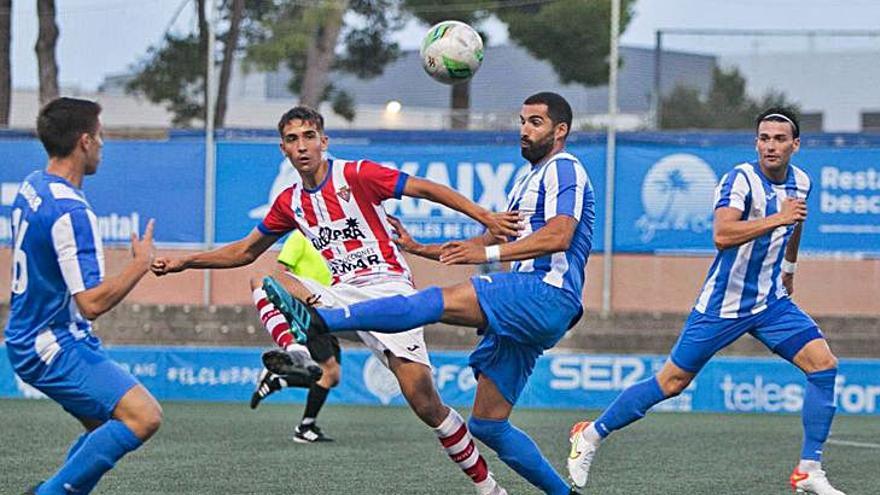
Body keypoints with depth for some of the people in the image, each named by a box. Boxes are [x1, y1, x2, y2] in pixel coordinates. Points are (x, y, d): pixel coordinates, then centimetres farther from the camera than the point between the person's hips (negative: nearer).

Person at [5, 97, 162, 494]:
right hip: (55, 346, -10)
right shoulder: (70, 212, -23)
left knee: (109, 428, 19)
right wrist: (141, 264, -14)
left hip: (27, 339, 10)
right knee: (143, 416, -21)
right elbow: (92, 302, -26)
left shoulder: (31, 187, 8)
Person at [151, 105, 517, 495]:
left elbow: (426, 189, -8)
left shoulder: (355, 175, -6)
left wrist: (485, 217, -17)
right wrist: (183, 262, 15)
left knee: (426, 404, -13)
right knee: (263, 283, -15)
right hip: (342, 295, 6)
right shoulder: (290, 203, 11)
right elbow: (245, 251, 23)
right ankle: (298, 353, -38)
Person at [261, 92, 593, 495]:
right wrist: (420, 249, 29)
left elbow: (559, 235, -19)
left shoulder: (564, 168, -2)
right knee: (487, 425, 8)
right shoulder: (527, 179, 30)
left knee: (437, 301, -27)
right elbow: (494, 237, 35)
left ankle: (319, 322, -42)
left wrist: (487, 253, -27)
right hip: (523, 310, 11)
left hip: (546, 295, -11)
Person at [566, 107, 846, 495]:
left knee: (824, 364, -11)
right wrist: (777, 219, -41)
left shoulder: (800, 182, 3)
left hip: (772, 302, 6)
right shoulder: (740, 179, -20)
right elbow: (722, 235, -37)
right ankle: (591, 435, 17)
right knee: (672, 382, -1)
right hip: (723, 304, -6)